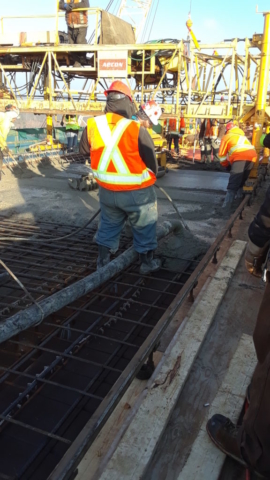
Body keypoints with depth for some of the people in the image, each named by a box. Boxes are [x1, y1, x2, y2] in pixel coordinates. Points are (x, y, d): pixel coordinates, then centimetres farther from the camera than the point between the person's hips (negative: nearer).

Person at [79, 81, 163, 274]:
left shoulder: (92, 126, -8)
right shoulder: (137, 130, -21)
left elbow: (84, 150, 11)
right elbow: (151, 161, -10)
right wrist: (152, 176, 11)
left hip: (107, 191, 4)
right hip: (137, 192, -4)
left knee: (108, 225, 24)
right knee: (144, 227, 17)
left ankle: (103, 263, 35)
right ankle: (147, 263, 32)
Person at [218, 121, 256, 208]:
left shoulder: (227, 136, 21)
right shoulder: (243, 136, 38)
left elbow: (222, 154, 18)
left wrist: (226, 165, 33)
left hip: (240, 158, -6)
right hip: (252, 156, 6)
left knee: (232, 185, -10)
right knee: (242, 181, 24)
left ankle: (226, 206, -17)